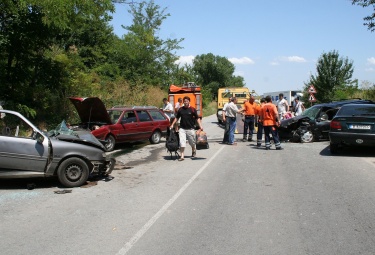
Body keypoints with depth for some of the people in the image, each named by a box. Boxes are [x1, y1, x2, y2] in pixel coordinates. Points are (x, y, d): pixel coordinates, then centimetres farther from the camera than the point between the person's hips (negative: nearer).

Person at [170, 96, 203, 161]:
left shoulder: (193, 109, -4)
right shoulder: (180, 109, 5)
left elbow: (197, 118, -3)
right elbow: (177, 118, 14)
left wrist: (200, 126, -12)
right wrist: (172, 124, 8)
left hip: (190, 128, -1)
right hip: (182, 128, 2)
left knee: (192, 142, 14)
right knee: (182, 142, -8)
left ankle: (194, 152, 41)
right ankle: (182, 156, -4)